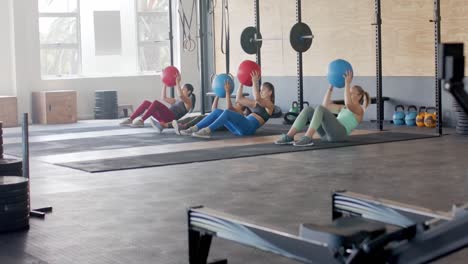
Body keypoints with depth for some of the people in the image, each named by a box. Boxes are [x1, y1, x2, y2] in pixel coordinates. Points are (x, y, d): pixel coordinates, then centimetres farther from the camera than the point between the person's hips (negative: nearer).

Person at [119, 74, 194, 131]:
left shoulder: (188, 101, 5)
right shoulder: (177, 100, 33)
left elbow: (180, 95, -17)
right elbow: (163, 98, 34)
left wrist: (177, 83, -10)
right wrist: (165, 84, 28)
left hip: (171, 118, -9)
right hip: (164, 118, 9)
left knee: (156, 102, -30)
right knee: (146, 103, -5)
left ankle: (141, 121, -33)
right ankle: (130, 120, -16)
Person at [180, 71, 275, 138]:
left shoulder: (270, 105, 6)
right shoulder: (257, 103, 31)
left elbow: (257, 98, -16)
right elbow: (239, 99, 29)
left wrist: (255, 82, -14)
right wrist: (242, 83, 23)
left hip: (249, 128, -8)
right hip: (240, 129, 8)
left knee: (227, 112, -30)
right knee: (217, 111, -6)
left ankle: (207, 131, -37)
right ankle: (193, 129, -16)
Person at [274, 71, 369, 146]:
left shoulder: (359, 110, 10)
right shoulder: (343, 108, 35)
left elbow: (348, 103, -14)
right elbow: (326, 105, 32)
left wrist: (347, 83, -10)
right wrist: (331, 86, 28)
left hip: (338, 133, -8)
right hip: (328, 133, 8)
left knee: (320, 109, -28)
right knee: (308, 109, -10)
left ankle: (307, 138, -41)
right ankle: (288, 137, -24)